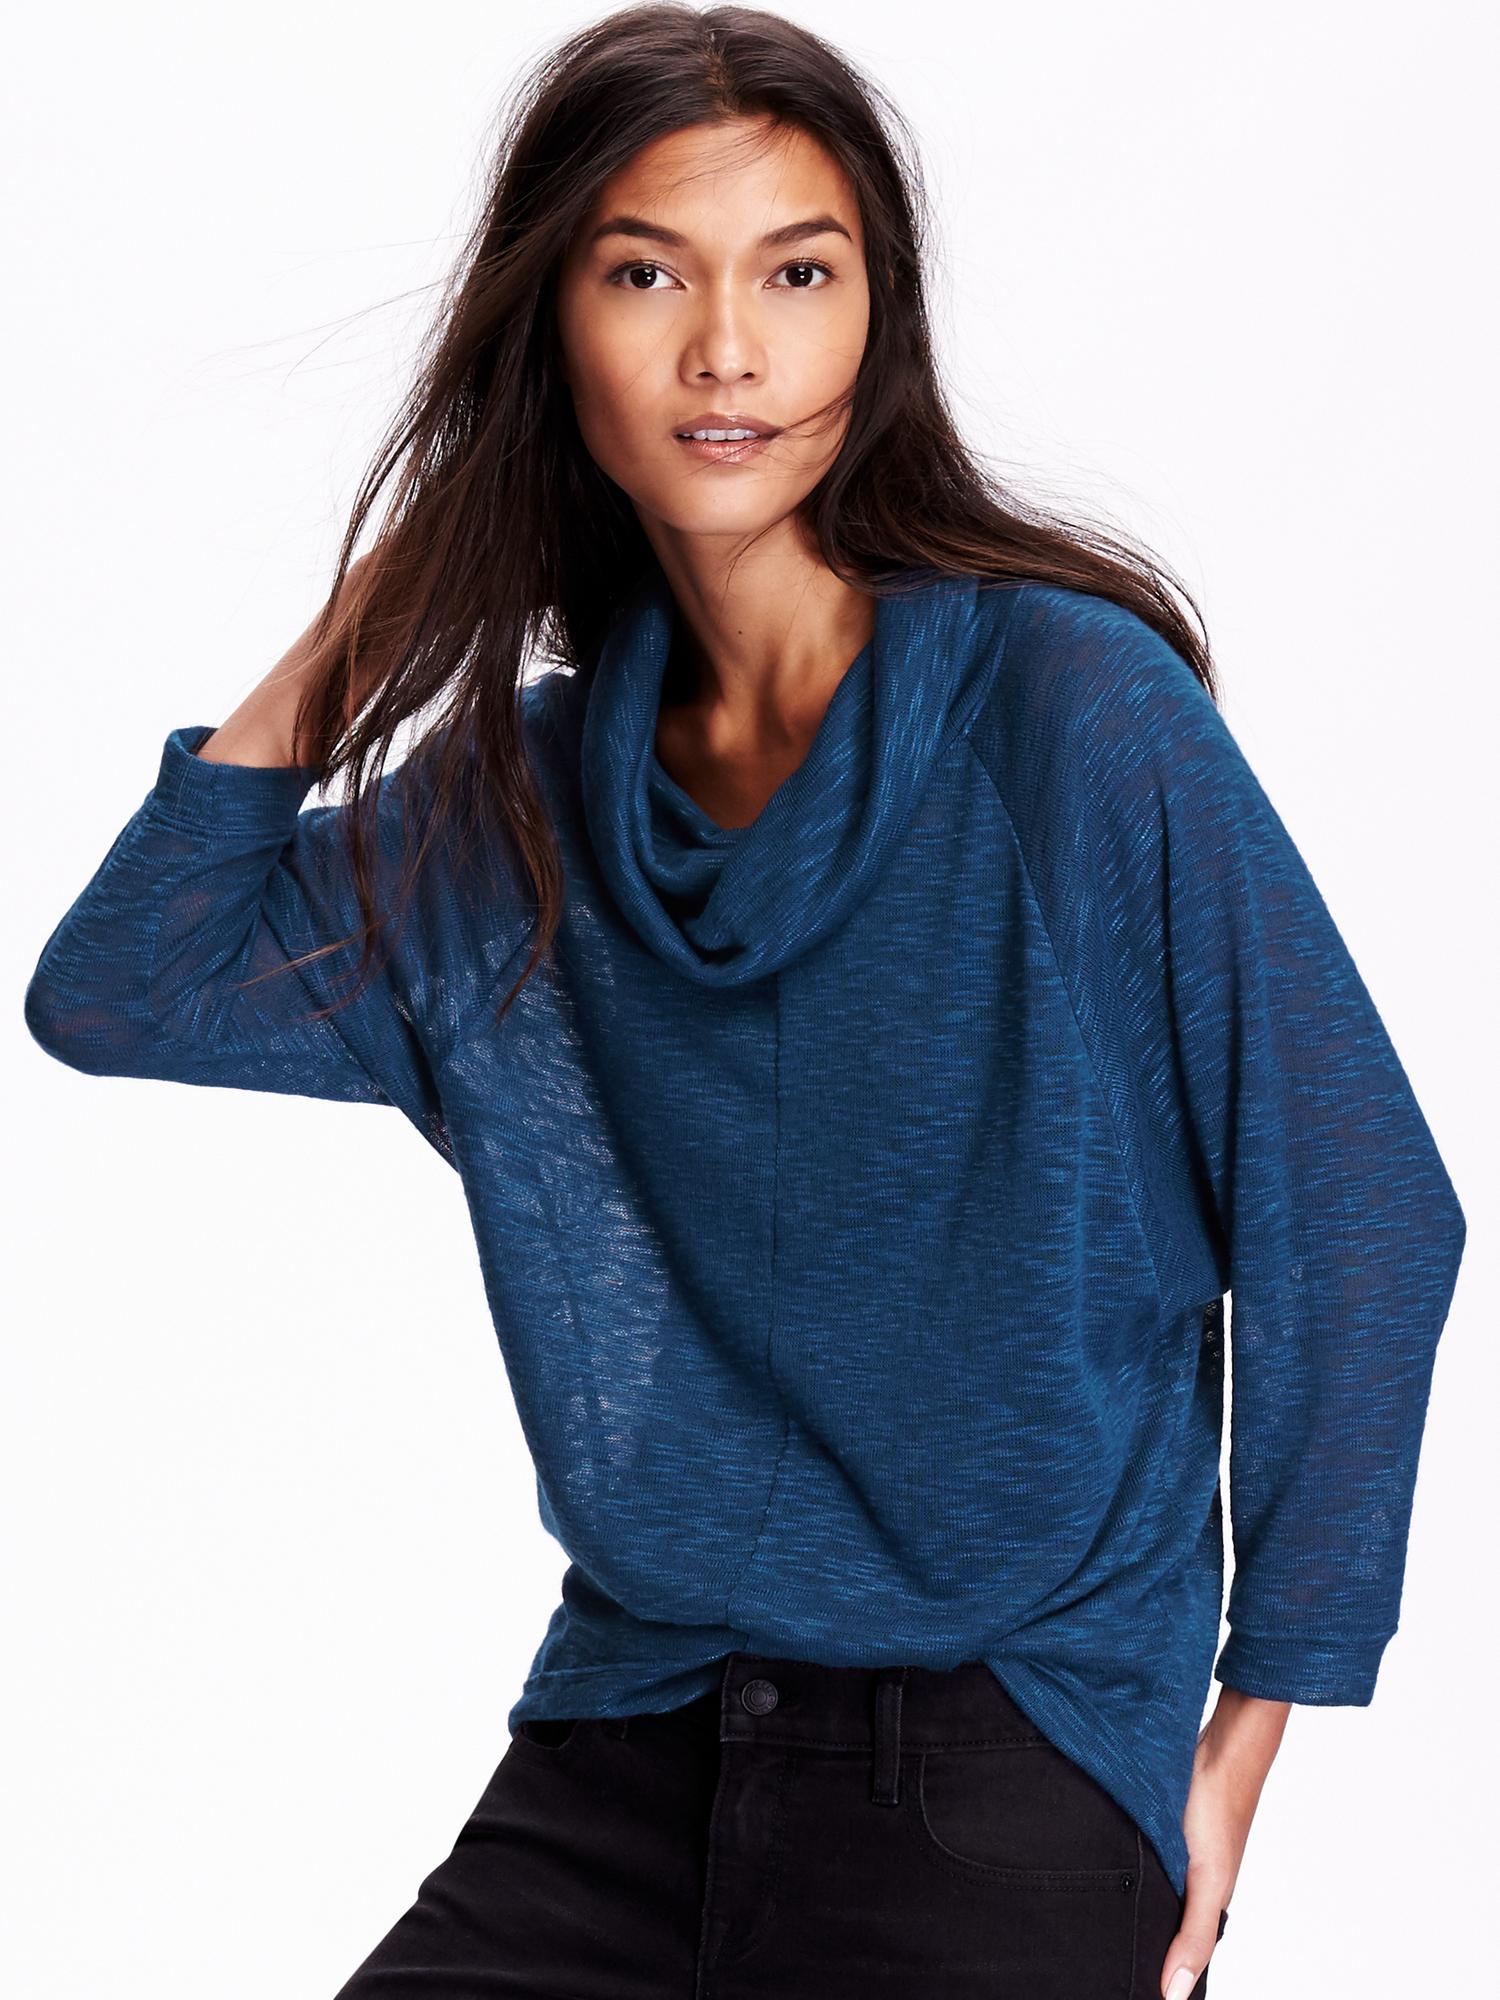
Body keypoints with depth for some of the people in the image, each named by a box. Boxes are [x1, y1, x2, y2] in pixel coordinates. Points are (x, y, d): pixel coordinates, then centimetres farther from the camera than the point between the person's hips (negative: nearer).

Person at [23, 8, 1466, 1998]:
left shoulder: (1070, 707, -9)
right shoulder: (526, 795, 7)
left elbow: (1356, 1217, -5)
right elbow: (114, 995, 9)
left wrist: (1255, 1724, -5)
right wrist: (351, 645, 4)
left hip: (1015, 1762, -4)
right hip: (626, 1745, 4)